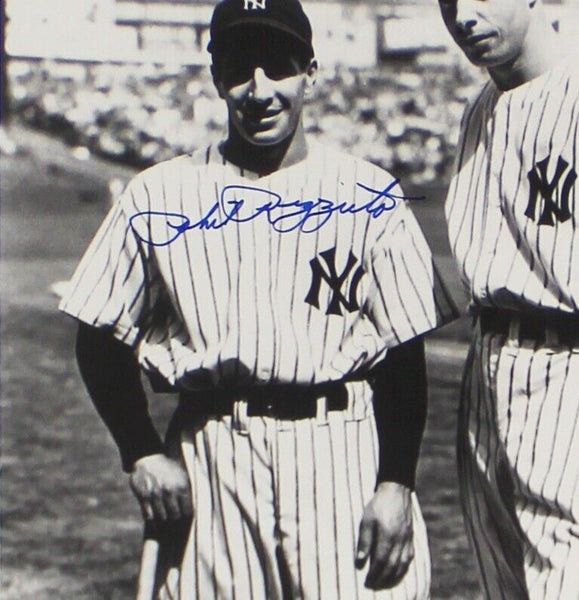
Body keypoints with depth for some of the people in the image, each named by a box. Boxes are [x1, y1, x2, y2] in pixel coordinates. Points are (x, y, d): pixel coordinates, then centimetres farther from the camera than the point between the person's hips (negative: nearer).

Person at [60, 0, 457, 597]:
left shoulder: (369, 198, 5)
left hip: (344, 453, -1)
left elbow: (405, 353, 3)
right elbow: (102, 340, 10)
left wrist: (396, 482, -4)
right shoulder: (159, 195, 7)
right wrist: (144, 456, 1)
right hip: (209, 460, 1)